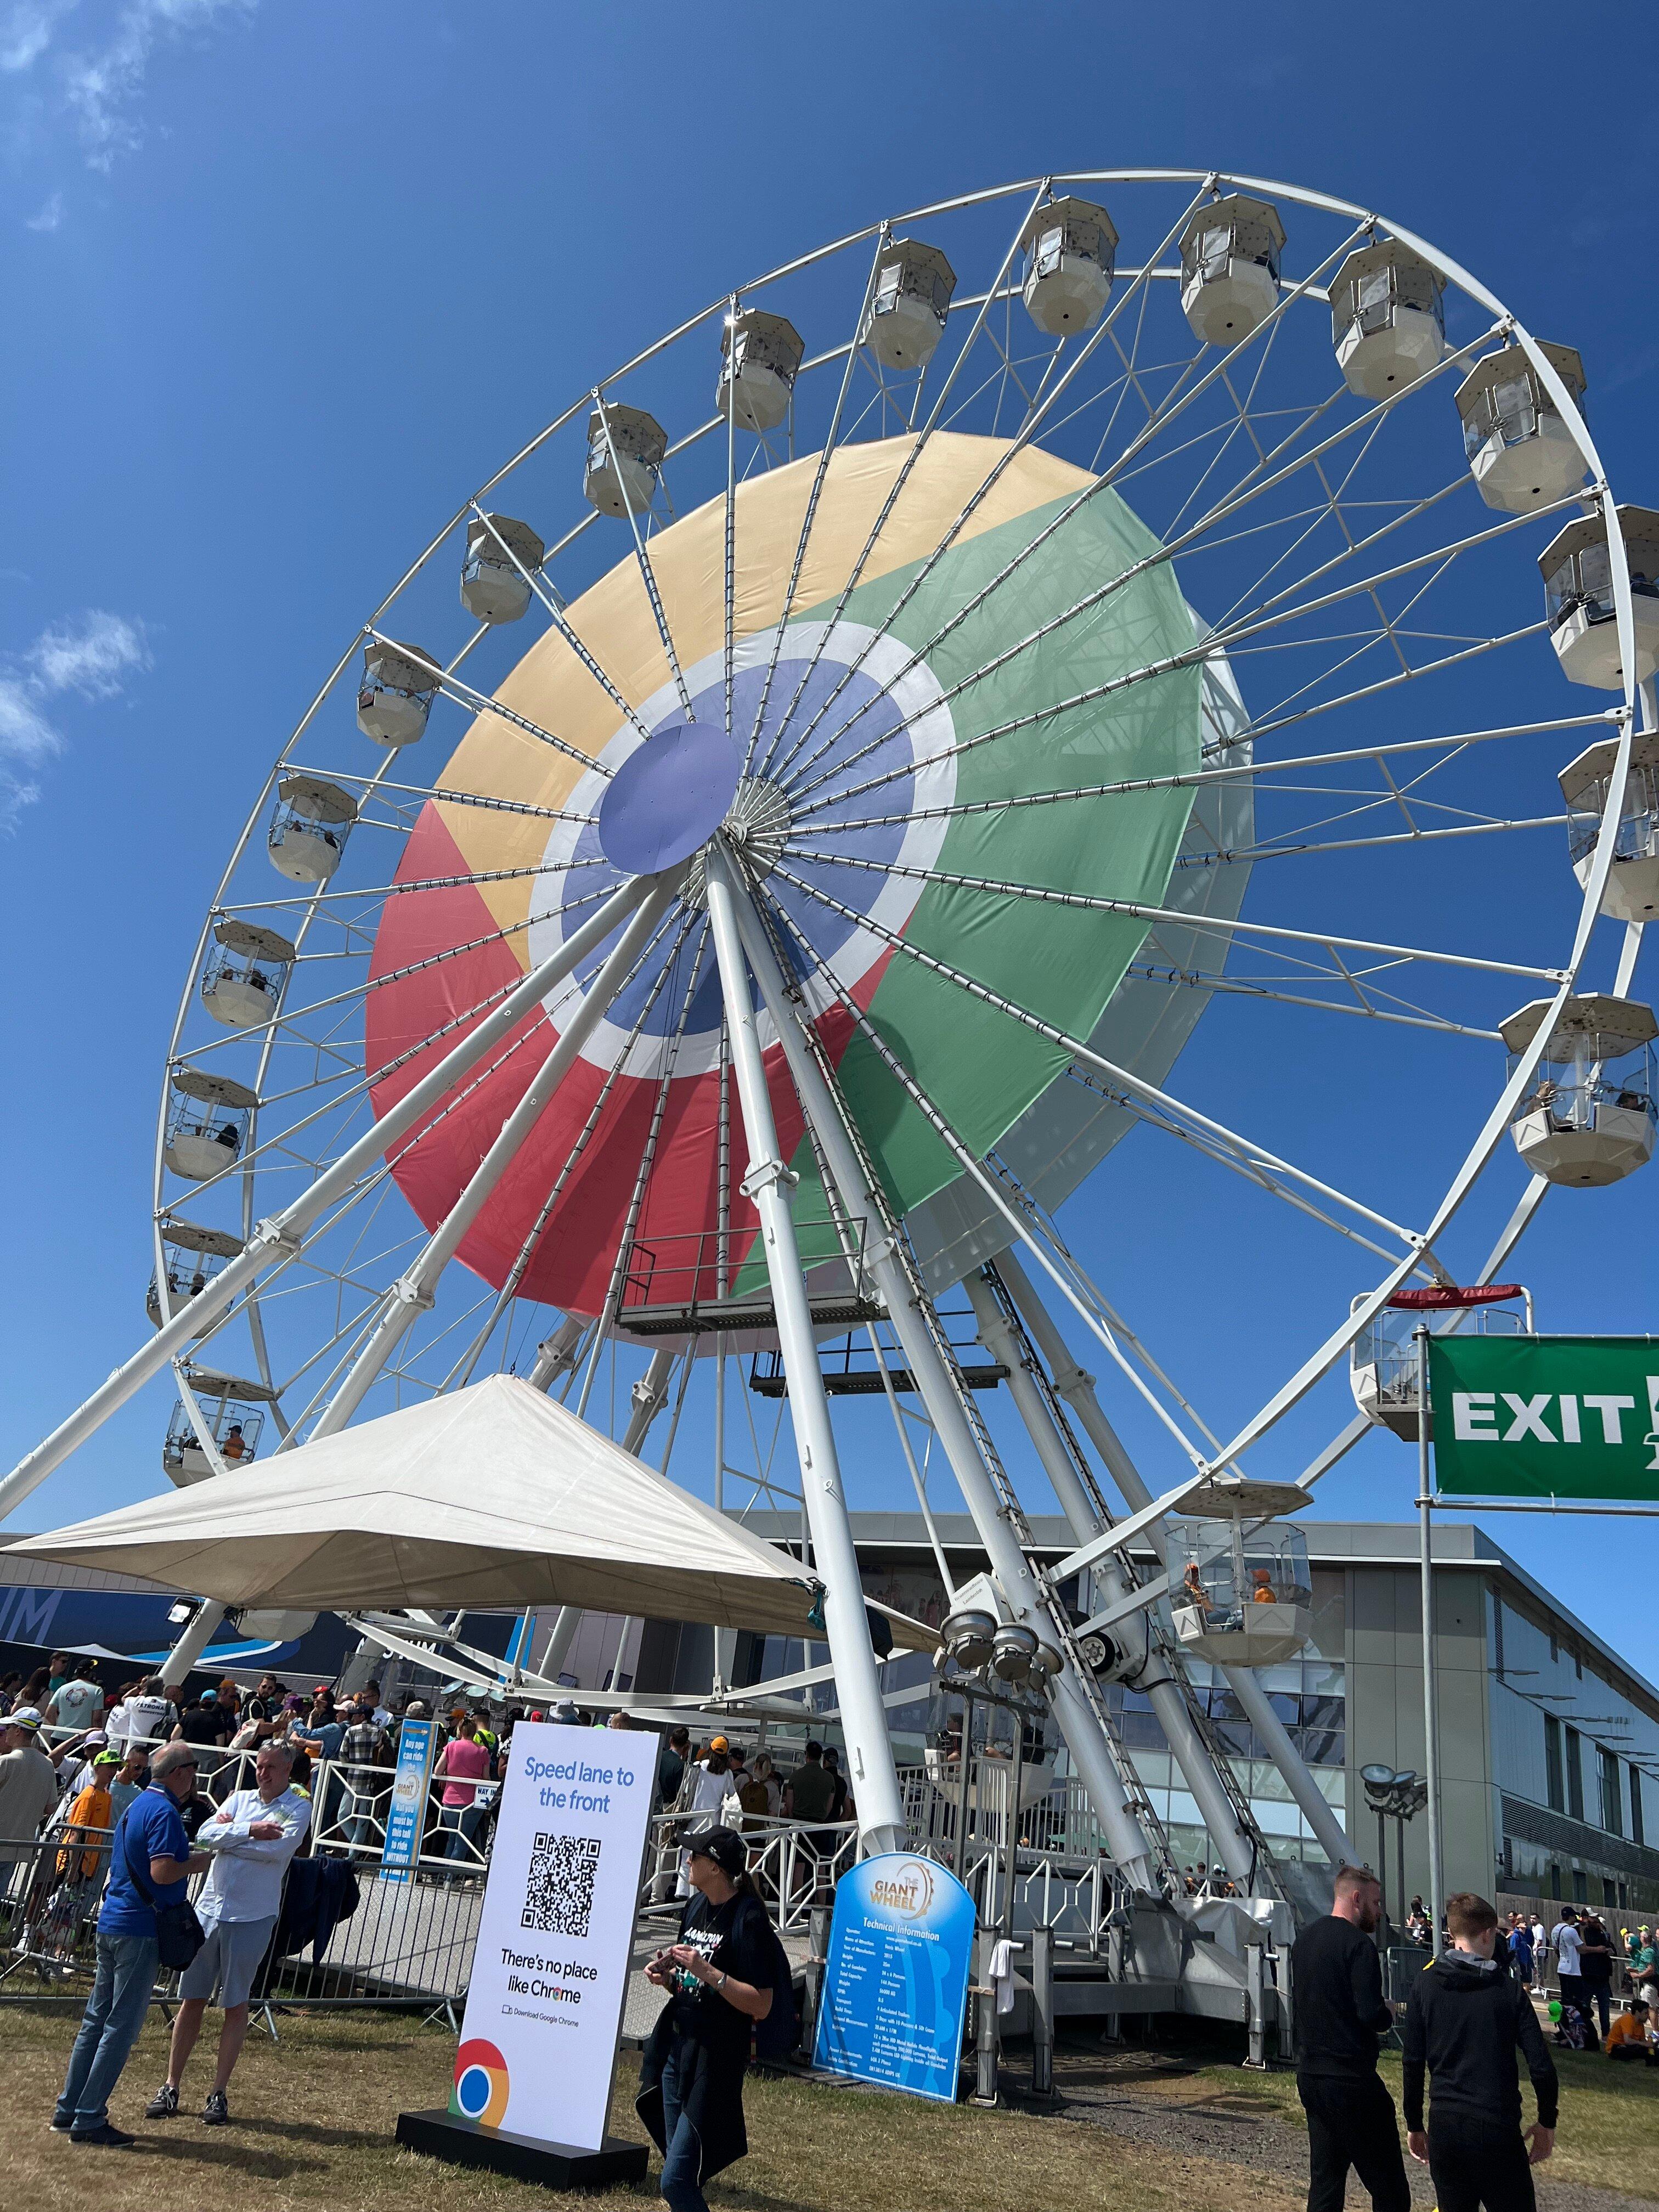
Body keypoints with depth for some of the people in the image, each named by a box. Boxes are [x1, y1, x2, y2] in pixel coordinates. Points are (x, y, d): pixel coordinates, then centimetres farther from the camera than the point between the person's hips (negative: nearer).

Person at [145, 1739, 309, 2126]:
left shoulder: (298, 1809, -4)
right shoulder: (240, 1799, 9)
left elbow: (279, 1848, -21)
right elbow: (205, 1836, -4)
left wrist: (229, 1833, -10)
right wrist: (250, 1830, -17)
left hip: (251, 1919, -4)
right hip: (209, 1908, 4)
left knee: (235, 2004, 4)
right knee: (192, 1999, 8)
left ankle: (219, 2092, 16)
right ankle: (171, 2087, 19)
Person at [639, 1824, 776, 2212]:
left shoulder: (748, 1918, -16)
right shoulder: (697, 1905, 7)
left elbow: (761, 2006, -18)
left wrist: (707, 1971, -25)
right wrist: (666, 1974, -3)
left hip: (713, 2062, -8)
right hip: (676, 2049, 8)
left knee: (675, 2180, -7)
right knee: (680, 2174, 15)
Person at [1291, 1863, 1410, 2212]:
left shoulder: (1305, 1938, 11)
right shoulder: (1358, 1944, -15)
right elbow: (1372, 2015, -21)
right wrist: (1389, 2013, 1)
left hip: (1309, 2075, 8)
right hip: (1351, 2081, -8)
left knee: (1325, 2183, 14)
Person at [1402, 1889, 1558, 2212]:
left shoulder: (1425, 1985, 1)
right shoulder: (1508, 1988, -3)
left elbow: (1413, 2063, 1)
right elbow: (1541, 2066, -5)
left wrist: (1414, 2125, 11)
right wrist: (1547, 2122, 10)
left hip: (1444, 2126, 2)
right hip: (1498, 2128, -2)